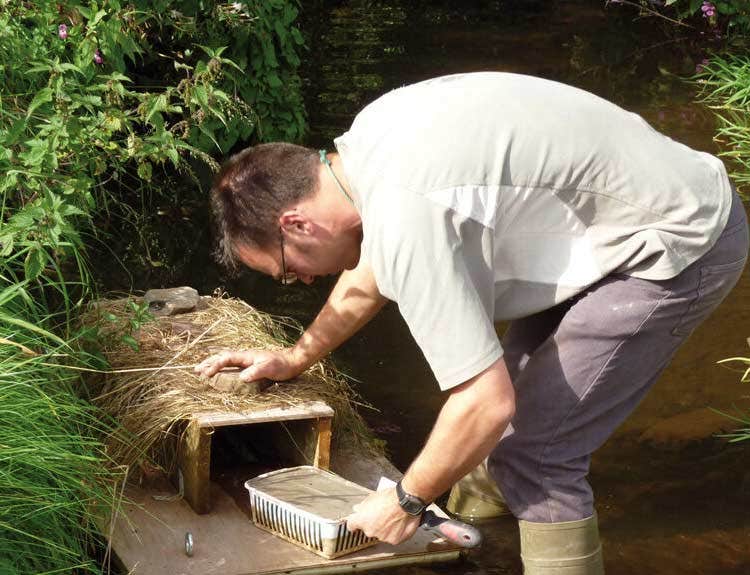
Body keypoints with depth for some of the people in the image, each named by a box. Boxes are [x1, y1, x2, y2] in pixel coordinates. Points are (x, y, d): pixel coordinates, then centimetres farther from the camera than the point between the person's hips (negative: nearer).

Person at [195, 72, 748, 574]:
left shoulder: (407, 224, -29)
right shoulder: (369, 141, 0)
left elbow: (486, 405, -26)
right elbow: (369, 274, 20)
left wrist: (406, 501, -10)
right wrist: (295, 358, 25)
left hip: (679, 247, -10)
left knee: (532, 451, -10)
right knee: (522, 383, 21)